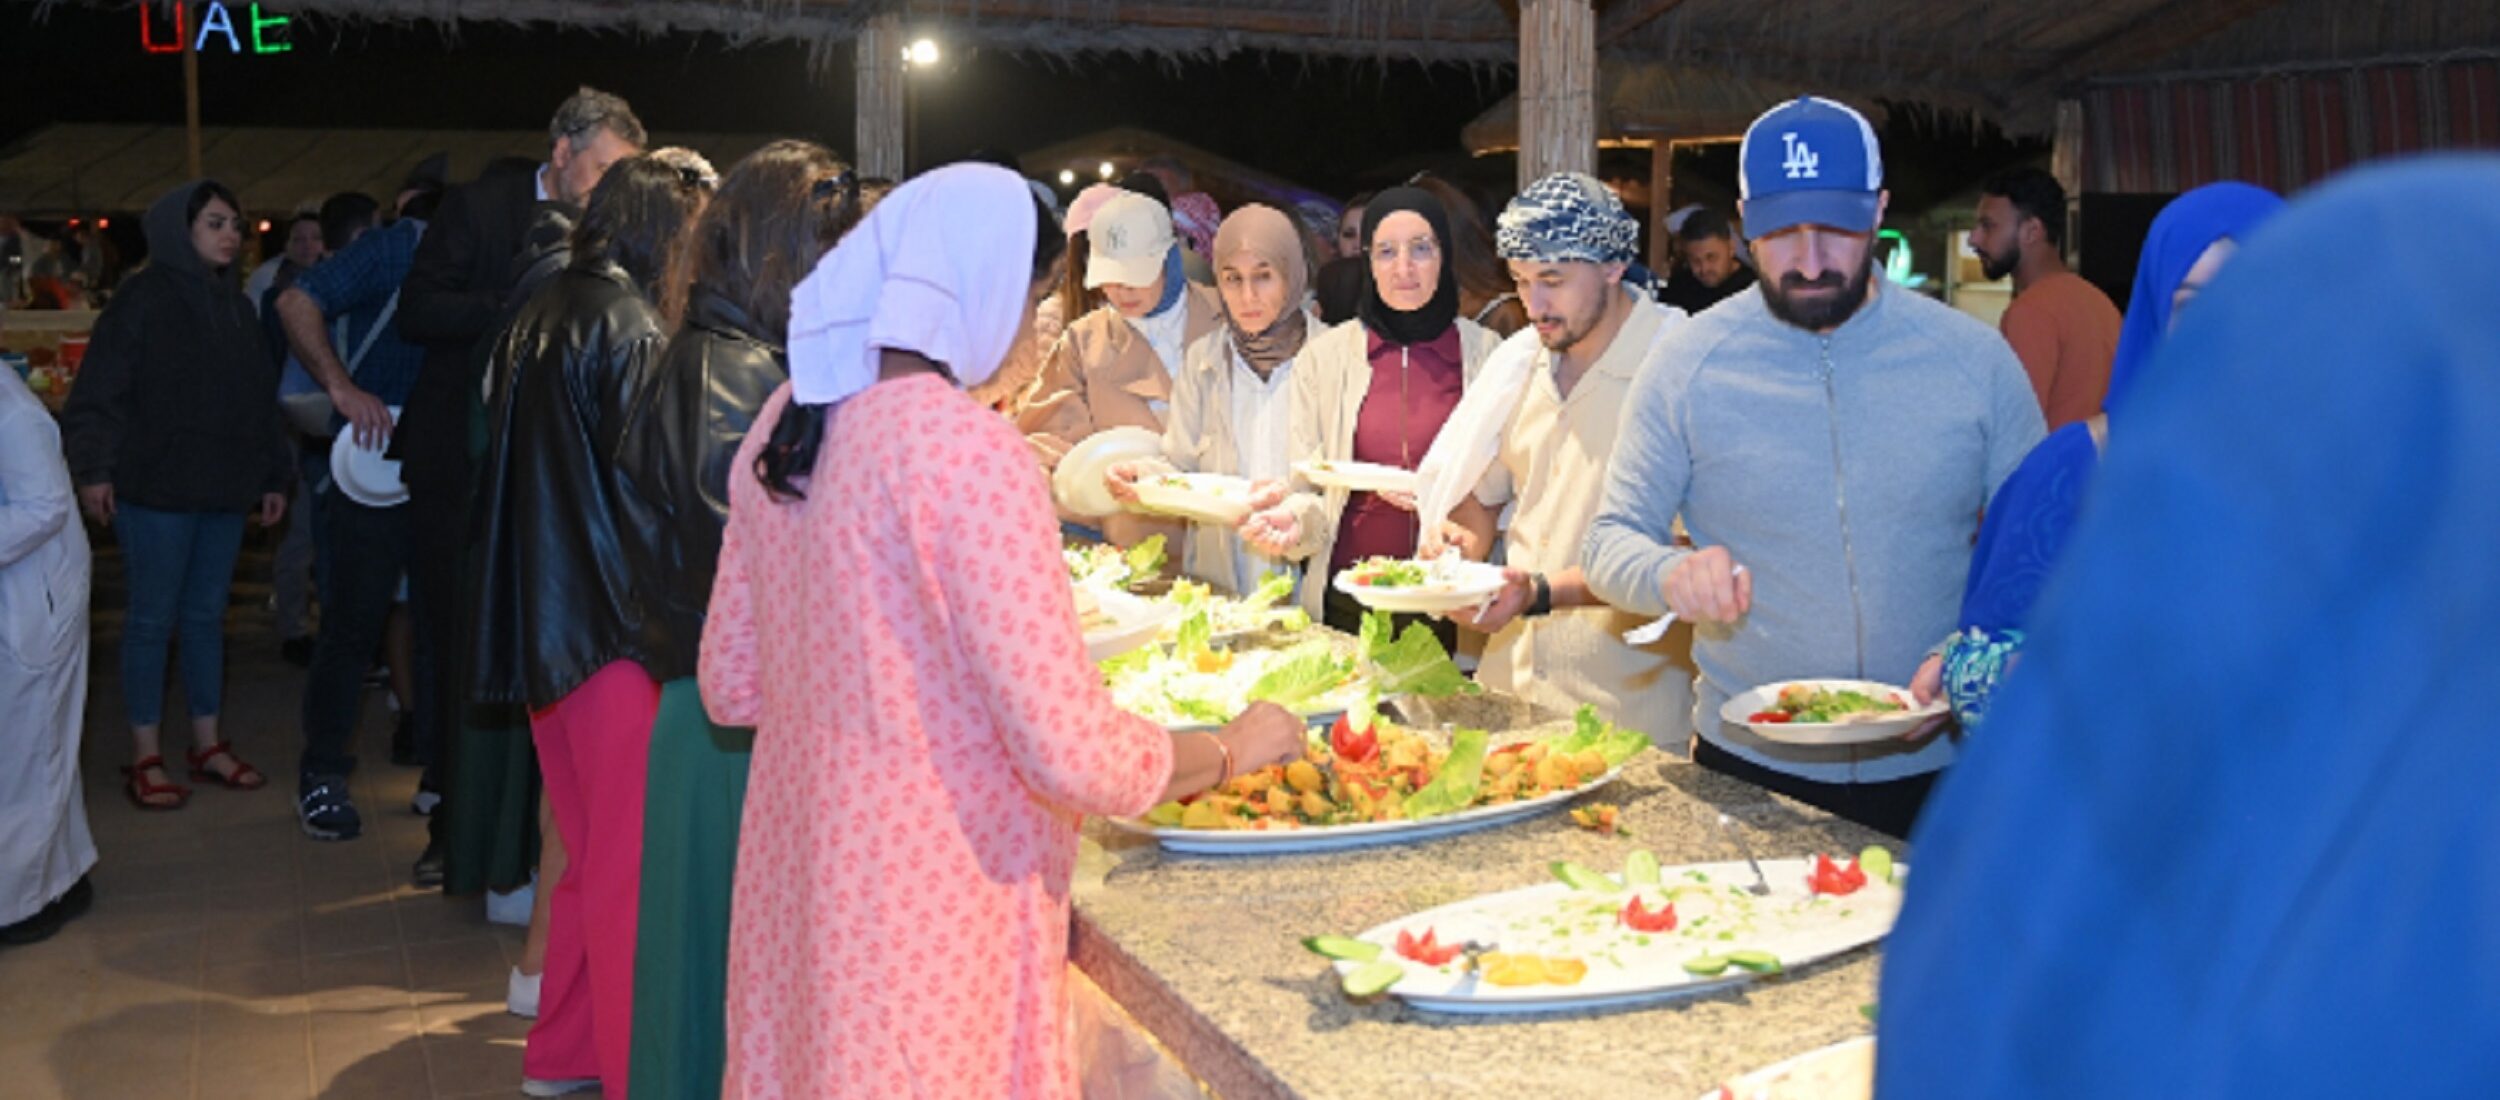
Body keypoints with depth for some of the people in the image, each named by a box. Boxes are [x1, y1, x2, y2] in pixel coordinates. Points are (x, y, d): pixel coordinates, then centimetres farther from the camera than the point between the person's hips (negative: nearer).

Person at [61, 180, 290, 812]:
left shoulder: (235, 307, 13)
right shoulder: (145, 298, -6)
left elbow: (262, 398, 16)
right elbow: (100, 391, -11)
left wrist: (274, 476, 15)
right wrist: (92, 469, -17)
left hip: (224, 489, 6)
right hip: (156, 489, -6)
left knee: (207, 615, 11)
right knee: (153, 618, 0)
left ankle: (207, 745, 19)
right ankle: (145, 759, 8)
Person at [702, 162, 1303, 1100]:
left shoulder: (783, 421, 3)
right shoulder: (970, 448, -20)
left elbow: (731, 684, 12)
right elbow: (1076, 756, -21)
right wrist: (1234, 749, -4)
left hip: (793, 878, 8)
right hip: (930, 915, -7)